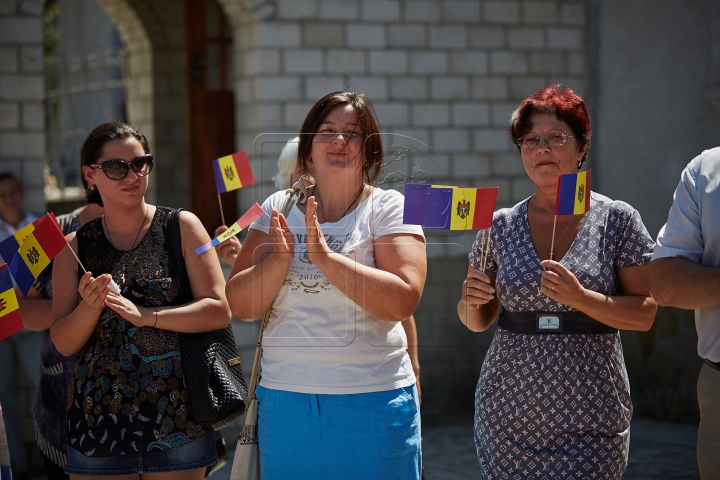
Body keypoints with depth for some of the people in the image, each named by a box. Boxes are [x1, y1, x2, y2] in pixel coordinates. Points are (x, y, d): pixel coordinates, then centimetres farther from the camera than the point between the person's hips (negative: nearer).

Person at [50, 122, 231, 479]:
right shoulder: (75, 247, 7)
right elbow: (63, 342, 5)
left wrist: (146, 315, -15)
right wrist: (90, 306, -14)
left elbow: (219, 312, -5)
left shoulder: (181, 227, 2)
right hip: (98, 418, 1)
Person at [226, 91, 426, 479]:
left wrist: (324, 255, -21)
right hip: (285, 399, 3)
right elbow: (241, 306, 2)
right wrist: (279, 258, -16)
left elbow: (402, 301, -15)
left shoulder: (389, 208, -1)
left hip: (371, 401, -2)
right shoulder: (278, 210, 7)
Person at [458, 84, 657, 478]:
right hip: (510, 412, 2)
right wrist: (471, 301, -11)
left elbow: (644, 314, -5)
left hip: (589, 416, -2)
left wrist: (580, 298, -20)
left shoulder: (617, 219, -2)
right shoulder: (500, 225, 5)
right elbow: (478, 321, 12)